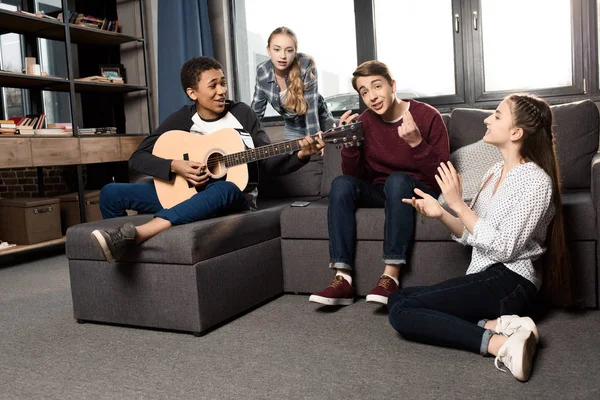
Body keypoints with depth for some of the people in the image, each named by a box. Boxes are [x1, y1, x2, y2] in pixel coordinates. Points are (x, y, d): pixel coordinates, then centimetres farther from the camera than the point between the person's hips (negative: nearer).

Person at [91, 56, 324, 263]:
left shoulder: (242, 114, 0)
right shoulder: (182, 119, 2)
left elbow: (269, 163, -1)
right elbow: (137, 158, -1)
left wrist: (300, 155, -20)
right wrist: (175, 167, -19)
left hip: (234, 196, -2)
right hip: (185, 192, 3)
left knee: (226, 189, -42)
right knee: (111, 193, -10)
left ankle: (135, 233, -55)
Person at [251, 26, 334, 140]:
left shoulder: (306, 66, -28)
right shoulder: (262, 71, -17)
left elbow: (311, 107, -31)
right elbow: (256, 110, -5)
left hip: (320, 123, -3)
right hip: (292, 129, 3)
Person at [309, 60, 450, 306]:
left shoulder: (428, 116, -11)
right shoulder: (365, 122, 0)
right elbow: (355, 175, 0)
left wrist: (416, 142, -29)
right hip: (381, 192, 4)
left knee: (397, 180, -35)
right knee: (341, 184, -23)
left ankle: (391, 276, -35)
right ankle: (342, 279, -28)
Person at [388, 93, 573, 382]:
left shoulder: (535, 180, -13)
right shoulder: (496, 171, 13)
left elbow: (503, 248, -19)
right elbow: (471, 234, 11)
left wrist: (458, 204, -18)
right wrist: (441, 214, -7)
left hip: (508, 282, -9)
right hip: (485, 277, 9)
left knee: (401, 312, -16)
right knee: (397, 298, 4)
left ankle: (498, 342, -21)